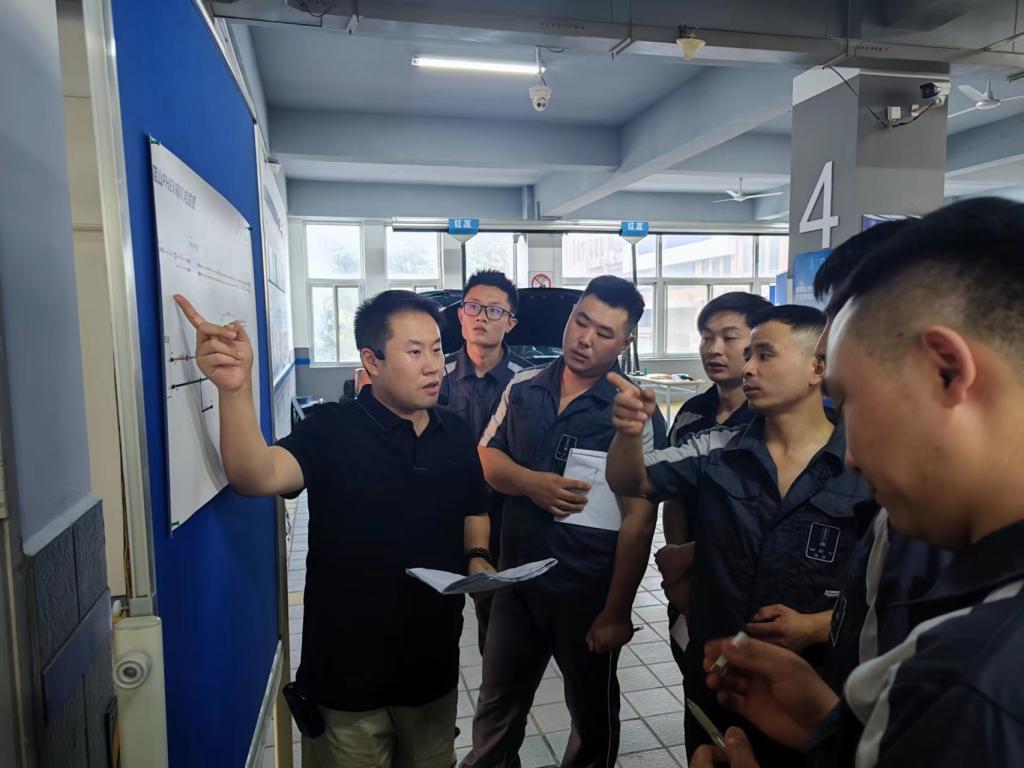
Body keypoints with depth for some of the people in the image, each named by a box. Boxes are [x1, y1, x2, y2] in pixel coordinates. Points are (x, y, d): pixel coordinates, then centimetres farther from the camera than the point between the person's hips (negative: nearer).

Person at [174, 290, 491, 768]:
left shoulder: (455, 433, 0)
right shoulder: (331, 430, -16)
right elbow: (257, 476, -34)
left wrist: (477, 558, -7)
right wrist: (234, 388, -49)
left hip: (433, 666, 5)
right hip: (348, 673, -4)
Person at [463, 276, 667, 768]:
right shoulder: (523, 389, 0)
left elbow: (638, 518, -14)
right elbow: (487, 458, 5)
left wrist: (617, 611, -14)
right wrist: (531, 482, -16)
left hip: (588, 593, -4)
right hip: (516, 579, 4)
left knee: (593, 712, 20)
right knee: (497, 704, 23)